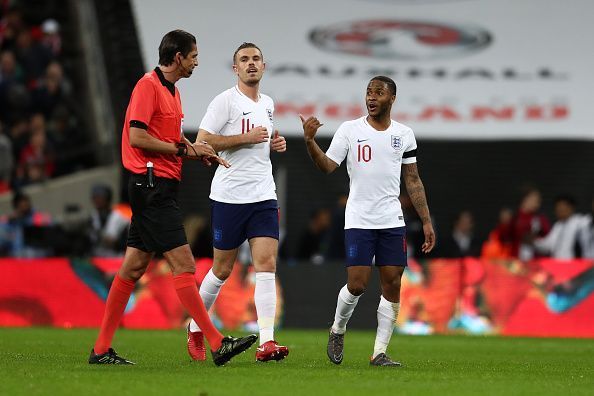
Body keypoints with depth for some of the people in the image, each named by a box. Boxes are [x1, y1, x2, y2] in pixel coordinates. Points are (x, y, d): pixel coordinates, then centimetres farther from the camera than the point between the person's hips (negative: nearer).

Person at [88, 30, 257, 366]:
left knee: (134, 267, 9)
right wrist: (183, 149, -14)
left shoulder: (171, 91, 19)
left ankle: (102, 349, 10)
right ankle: (217, 343, -12)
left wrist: (196, 151, 8)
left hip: (162, 185, 10)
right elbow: (137, 137, -18)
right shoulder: (148, 86, -11)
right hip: (152, 184, -10)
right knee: (183, 264, -11)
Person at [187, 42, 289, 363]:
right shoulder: (226, 101, -6)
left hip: (263, 196, 5)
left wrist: (273, 144, 10)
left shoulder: (267, 104, 15)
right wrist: (247, 137, -18)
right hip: (229, 196, -5)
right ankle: (195, 328, 26)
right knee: (222, 269, 4)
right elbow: (202, 141, -14)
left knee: (267, 264, -10)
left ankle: (266, 342, -16)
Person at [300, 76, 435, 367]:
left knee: (392, 285, -2)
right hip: (358, 220, -3)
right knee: (357, 285, -8)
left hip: (392, 221, 3)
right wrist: (310, 141, -24)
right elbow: (327, 166, -6)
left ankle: (379, 353, 3)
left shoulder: (404, 134, 8)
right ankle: (337, 330, 21)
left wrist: (426, 222, 9)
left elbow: (413, 181, 13)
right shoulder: (350, 130, 0)